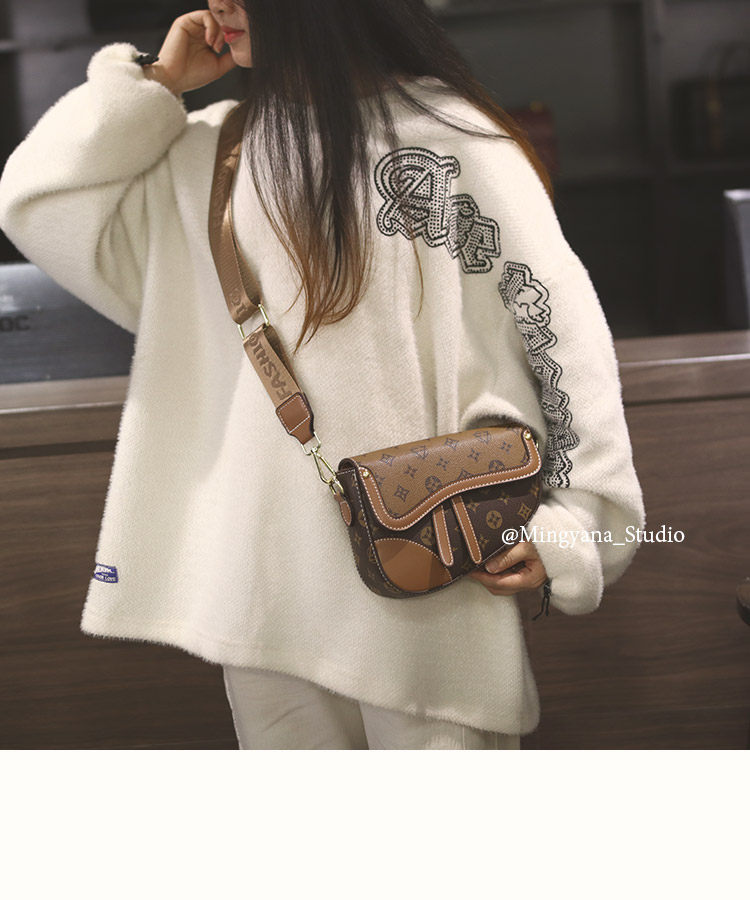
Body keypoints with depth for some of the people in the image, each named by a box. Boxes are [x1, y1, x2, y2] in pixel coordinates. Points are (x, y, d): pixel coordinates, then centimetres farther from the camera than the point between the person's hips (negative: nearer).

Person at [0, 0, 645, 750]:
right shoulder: (209, 150, 13)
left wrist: (572, 524, -7)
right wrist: (153, 81, 8)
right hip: (260, 577, 5)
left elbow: (559, 330, -3)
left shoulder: (449, 138, -2)